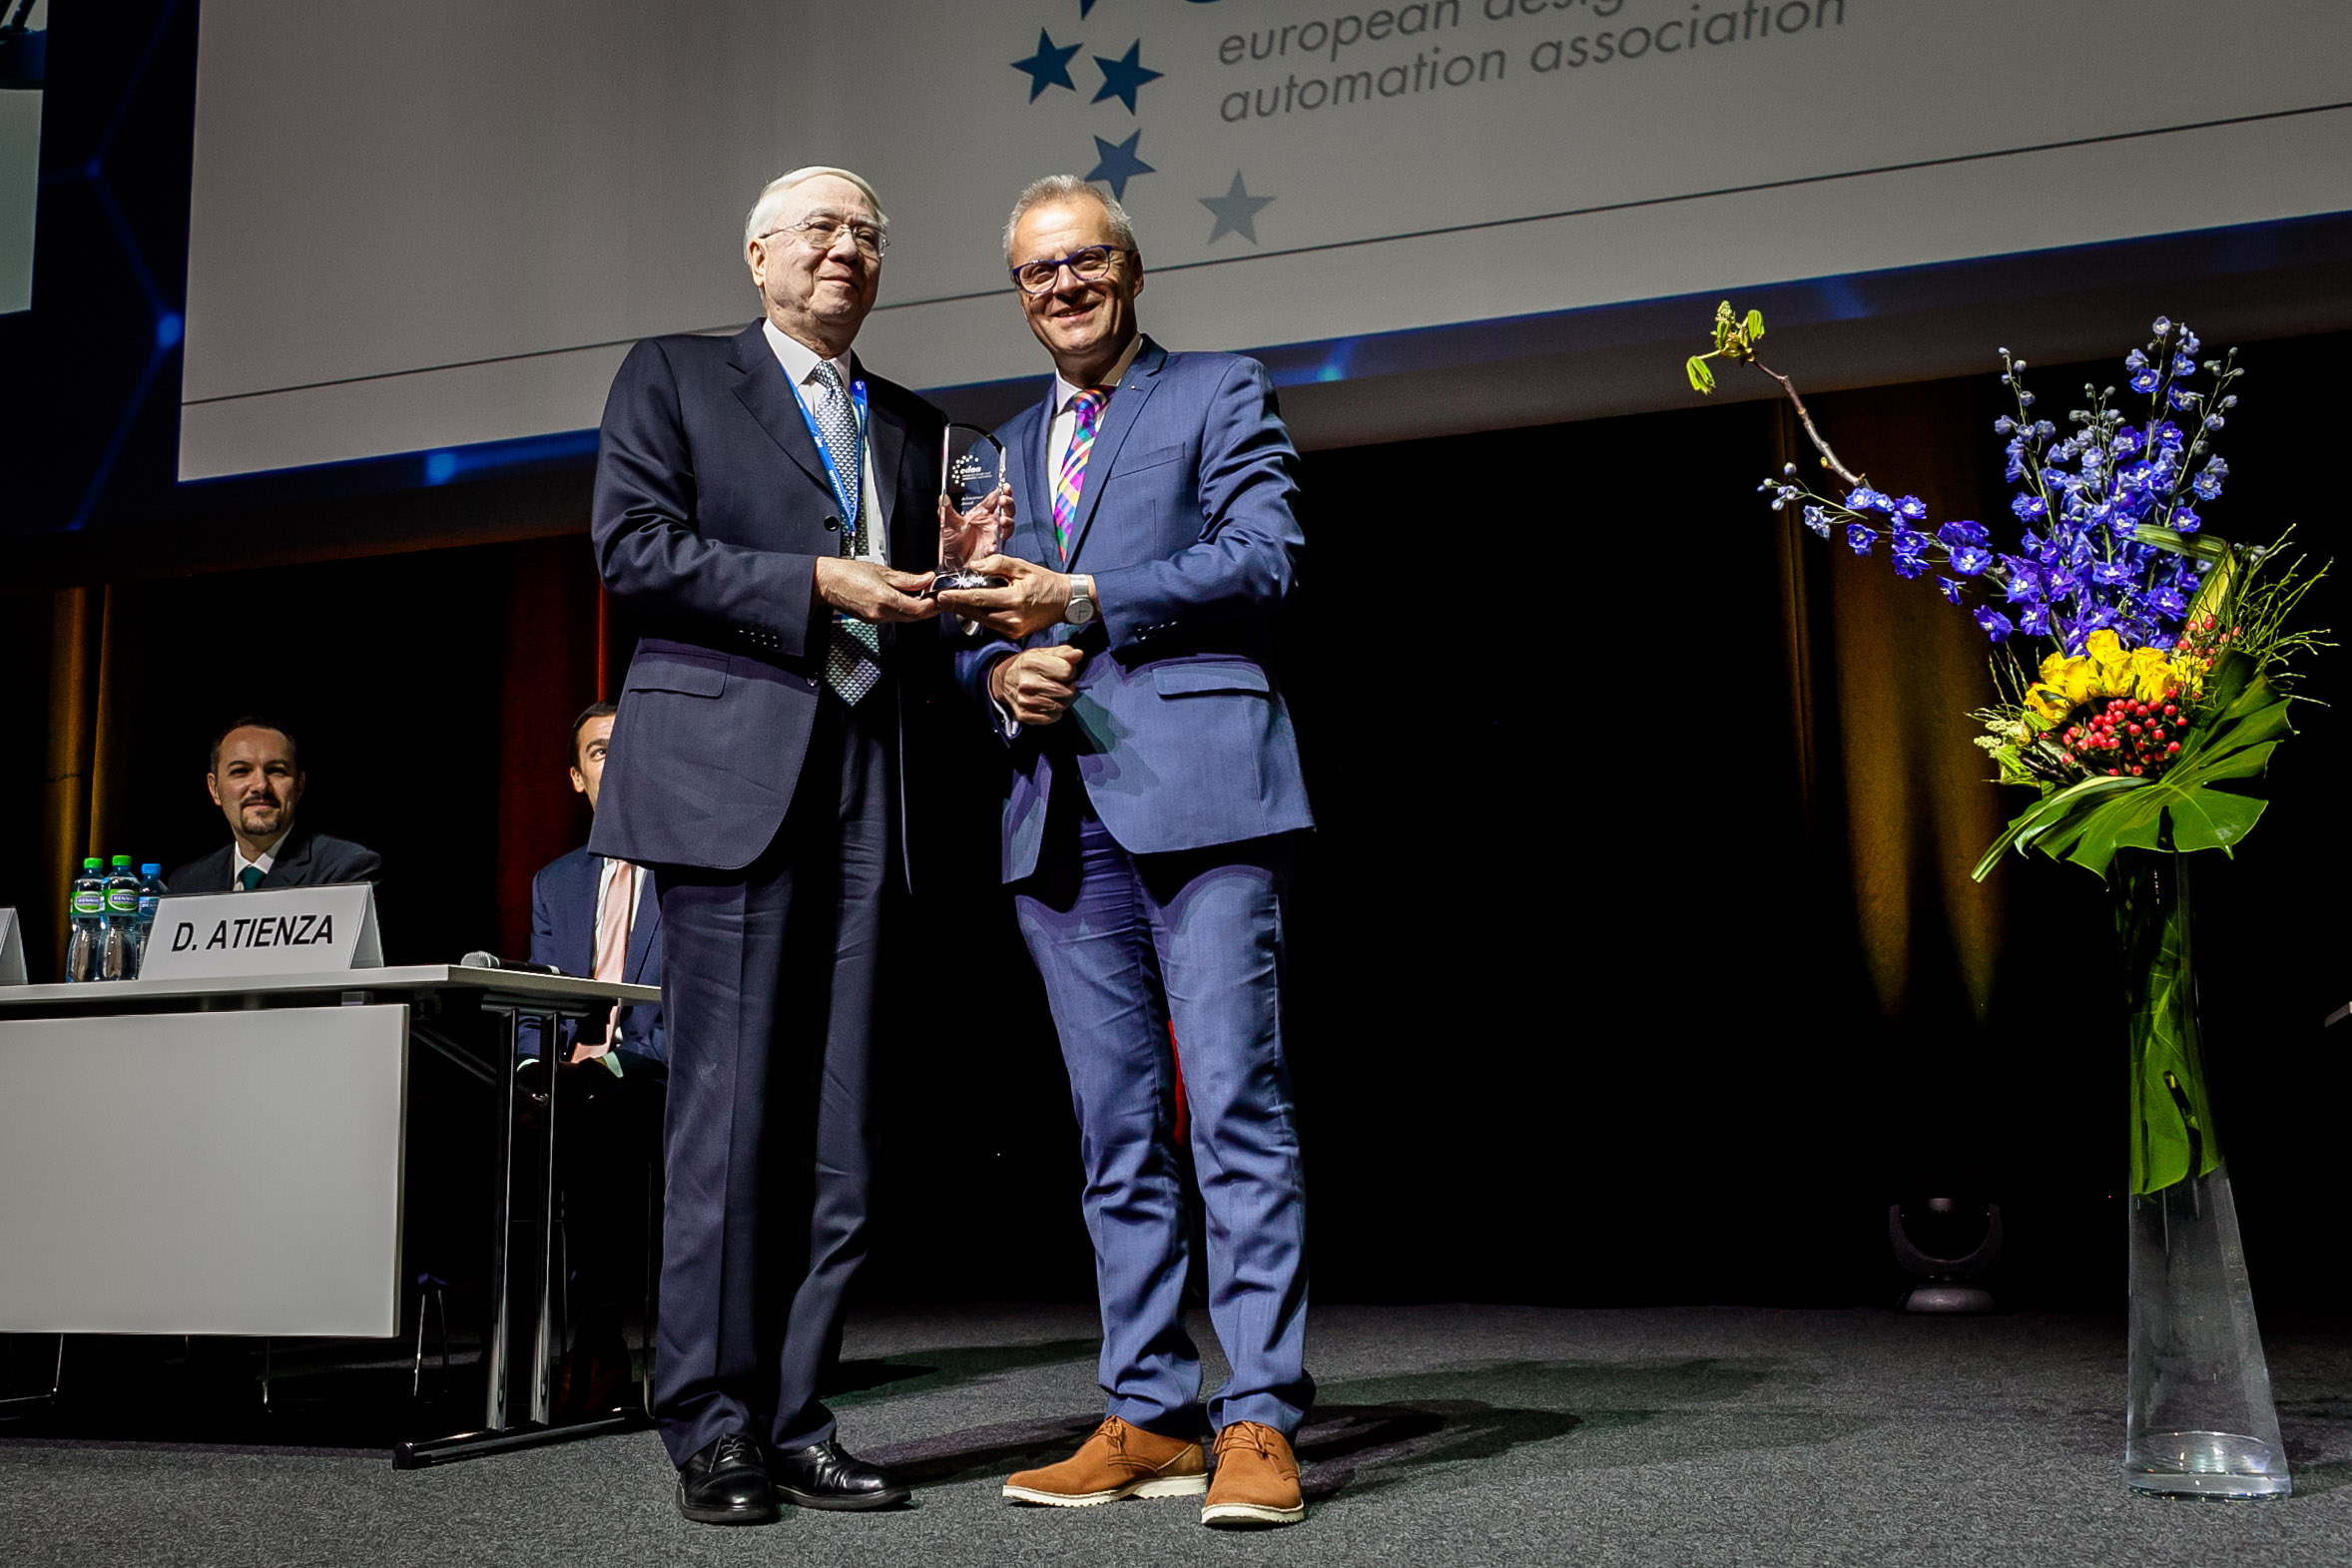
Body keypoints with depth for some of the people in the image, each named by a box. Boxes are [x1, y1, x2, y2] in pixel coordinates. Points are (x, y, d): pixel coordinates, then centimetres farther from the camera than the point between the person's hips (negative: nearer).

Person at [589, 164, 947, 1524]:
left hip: (862, 788, 5)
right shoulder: (673, 378, 11)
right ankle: (712, 1432, 5)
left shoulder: (914, 427, 23)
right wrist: (818, 583, -10)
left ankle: (796, 1422, 12)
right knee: (729, 1110, -5)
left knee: (840, 1130, 3)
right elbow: (634, 546, -3)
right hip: (726, 774, -4)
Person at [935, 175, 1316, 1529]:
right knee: (1117, 1129, 6)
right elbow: (977, 626, 23)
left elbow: (1266, 559, -4)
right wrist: (1001, 674, -1)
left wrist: (1081, 602, -8)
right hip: (1060, 809, 6)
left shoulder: (1221, 394, 10)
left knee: (1236, 1107, -9)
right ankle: (1151, 1417, 12)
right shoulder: (1004, 448, 26)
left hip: (1196, 786, -5)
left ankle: (1261, 1423, -6)